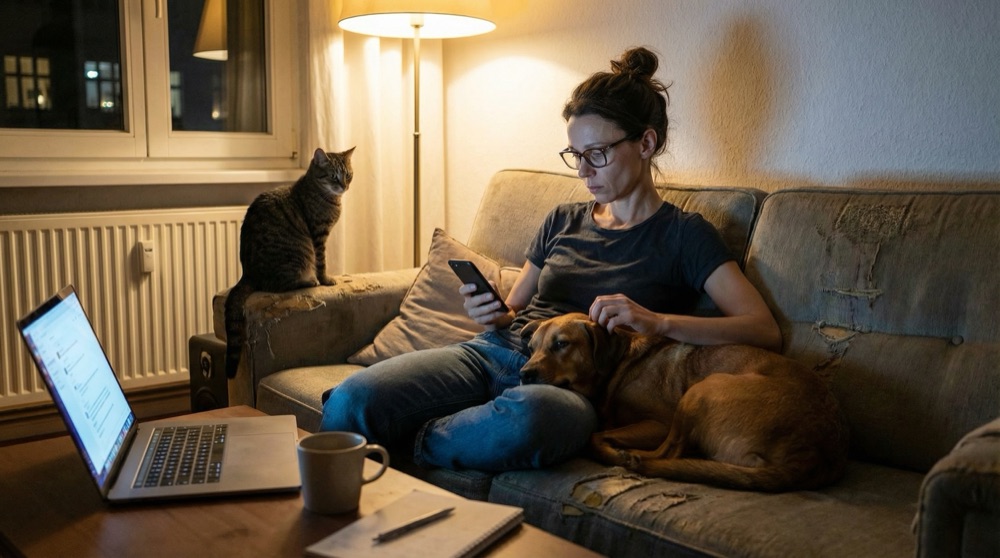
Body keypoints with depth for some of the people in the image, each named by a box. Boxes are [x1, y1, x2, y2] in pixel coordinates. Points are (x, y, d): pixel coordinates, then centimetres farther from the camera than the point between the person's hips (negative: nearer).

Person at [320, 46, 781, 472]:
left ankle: (402, 444, -16)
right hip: (493, 352, 4)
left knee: (523, 417, -43)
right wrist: (492, 314, 2)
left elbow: (765, 332, -5)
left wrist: (658, 321, -19)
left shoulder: (682, 235, 6)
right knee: (351, 399, -27)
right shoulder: (563, 221, 22)